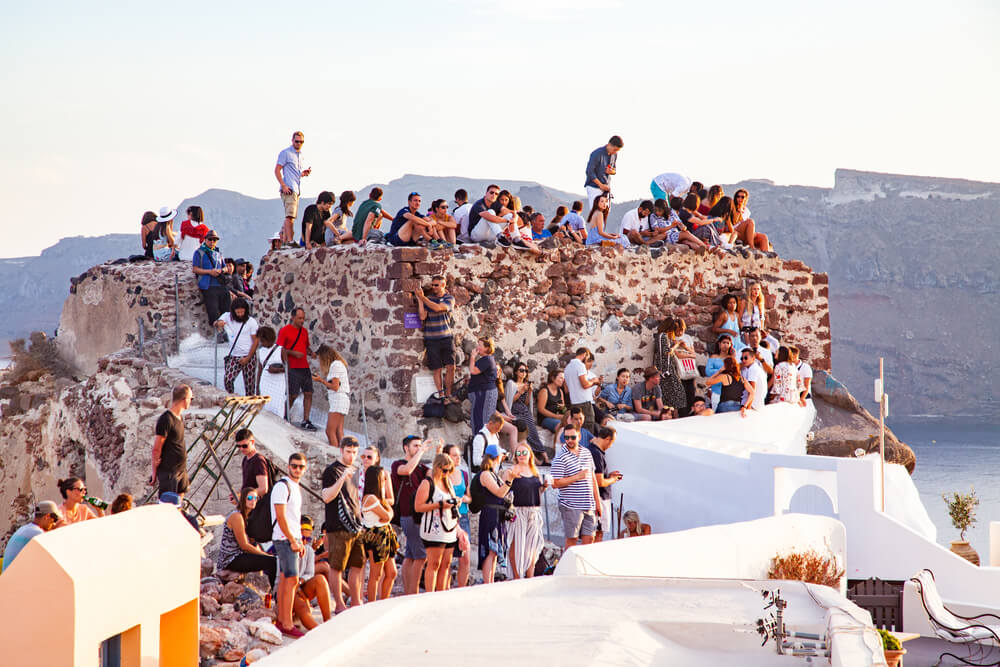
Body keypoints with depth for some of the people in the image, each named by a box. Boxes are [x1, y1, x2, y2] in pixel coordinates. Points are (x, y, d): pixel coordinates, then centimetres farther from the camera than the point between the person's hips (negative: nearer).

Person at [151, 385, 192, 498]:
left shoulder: (179, 418, 11)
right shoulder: (166, 419, -17)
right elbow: (156, 449, -15)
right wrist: (154, 473, -12)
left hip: (181, 470, 9)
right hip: (169, 471, -9)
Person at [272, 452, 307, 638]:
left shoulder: (296, 488, 17)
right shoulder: (282, 486, -13)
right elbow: (281, 517, -18)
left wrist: (300, 541, 18)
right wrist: (292, 541, -18)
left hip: (293, 539, 9)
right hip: (284, 539, -9)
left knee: (285, 579, 11)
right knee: (292, 579, -13)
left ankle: (281, 620, 15)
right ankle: (287, 625, -14)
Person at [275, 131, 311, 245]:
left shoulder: (300, 155, 22)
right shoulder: (285, 153, -4)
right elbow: (277, 170, -9)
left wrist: (304, 173, 9)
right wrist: (283, 185, -18)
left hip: (297, 189, 9)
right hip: (288, 189, -9)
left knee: (290, 216, 10)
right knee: (290, 215, -17)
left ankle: (284, 239, 15)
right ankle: (290, 240, -22)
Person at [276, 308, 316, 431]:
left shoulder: (304, 331, 15)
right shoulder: (285, 330, -4)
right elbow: (280, 349, -7)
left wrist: (310, 352, 4)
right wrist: (293, 353, -17)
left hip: (305, 367, 6)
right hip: (293, 368, -6)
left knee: (308, 393, 0)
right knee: (293, 394, -6)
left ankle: (305, 421, 5)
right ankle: (285, 416, 16)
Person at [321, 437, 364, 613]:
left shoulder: (355, 470, 18)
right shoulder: (332, 471, -7)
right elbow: (326, 497, -18)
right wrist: (343, 478, -27)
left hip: (356, 526, 8)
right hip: (338, 527, -8)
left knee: (358, 565, 9)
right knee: (337, 567, -3)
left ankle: (356, 602, 18)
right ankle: (339, 605, 1)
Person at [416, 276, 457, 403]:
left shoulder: (449, 299, 2)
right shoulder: (428, 299, 7)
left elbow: (437, 308, -16)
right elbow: (422, 316, -6)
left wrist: (422, 297, -17)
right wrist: (419, 300, -11)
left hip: (447, 338, 0)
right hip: (432, 339, 0)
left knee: (450, 367, -3)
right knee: (437, 369, -1)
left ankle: (448, 394, 10)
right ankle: (441, 396, 6)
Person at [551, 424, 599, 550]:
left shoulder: (586, 453, 12)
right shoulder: (560, 457, -7)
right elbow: (555, 483, -13)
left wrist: (597, 502, 18)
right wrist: (577, 477, -16)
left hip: (589, 505, 6)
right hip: (571, 506, -6)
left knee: (589, 538, 4)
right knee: (572, 539, -2)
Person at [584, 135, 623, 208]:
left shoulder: (614, 155, 6)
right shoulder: (597, 154, -15)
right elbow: (590, 172, -16)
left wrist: (611, 172, -8)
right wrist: (600, 185, -18)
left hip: (606, 188, 7)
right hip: (594, 187, -7)